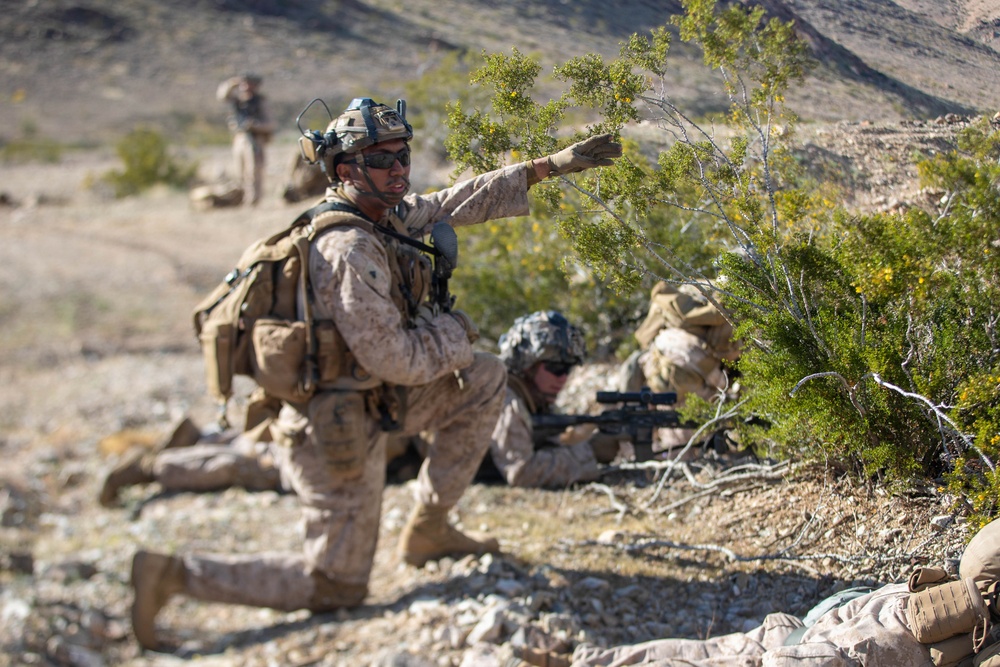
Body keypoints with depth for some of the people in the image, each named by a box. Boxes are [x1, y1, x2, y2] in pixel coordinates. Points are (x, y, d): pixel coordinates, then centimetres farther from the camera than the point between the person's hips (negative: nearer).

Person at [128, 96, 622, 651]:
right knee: (336, 588, 4)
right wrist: (450, 329, -9)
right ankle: (176, 572, 6)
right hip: (335, 434, -9)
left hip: (357, 401, 9)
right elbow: (393, 358, -28)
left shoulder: (381, 213, 1)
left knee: (483, 378, 14)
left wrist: (553, 164, 10)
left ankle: (428, 528, 19)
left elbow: (453, 205, 11)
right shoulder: (350, 249, -27)